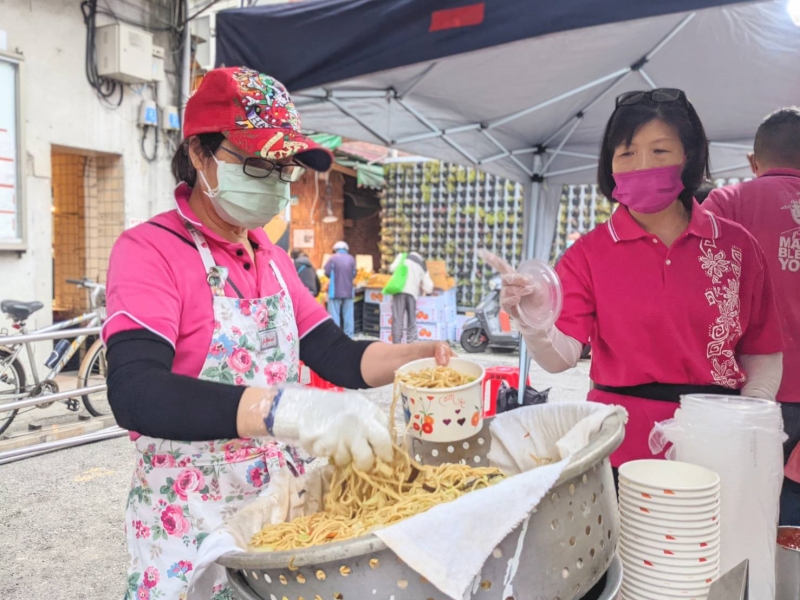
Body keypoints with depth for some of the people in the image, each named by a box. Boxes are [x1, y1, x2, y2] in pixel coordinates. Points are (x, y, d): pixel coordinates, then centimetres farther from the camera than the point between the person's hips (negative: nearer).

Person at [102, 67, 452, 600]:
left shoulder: (273, 259, 6)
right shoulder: (150, 251, -15)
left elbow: (337, 356, 4)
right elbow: (135, 393, -30)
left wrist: (417, 357, -15)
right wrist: (288, 409, -42)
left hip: (283, 510, 6)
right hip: (192, 528, -6)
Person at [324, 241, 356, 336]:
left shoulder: (333, 258, -8)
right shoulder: (351, 259, 1)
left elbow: (327, 272, -8)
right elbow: (354, 274, 3)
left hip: (335, 291, -3)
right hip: (348, 291, 3)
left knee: (334, 315, 3)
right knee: (348, 315, 9)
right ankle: (348, 335, 12)